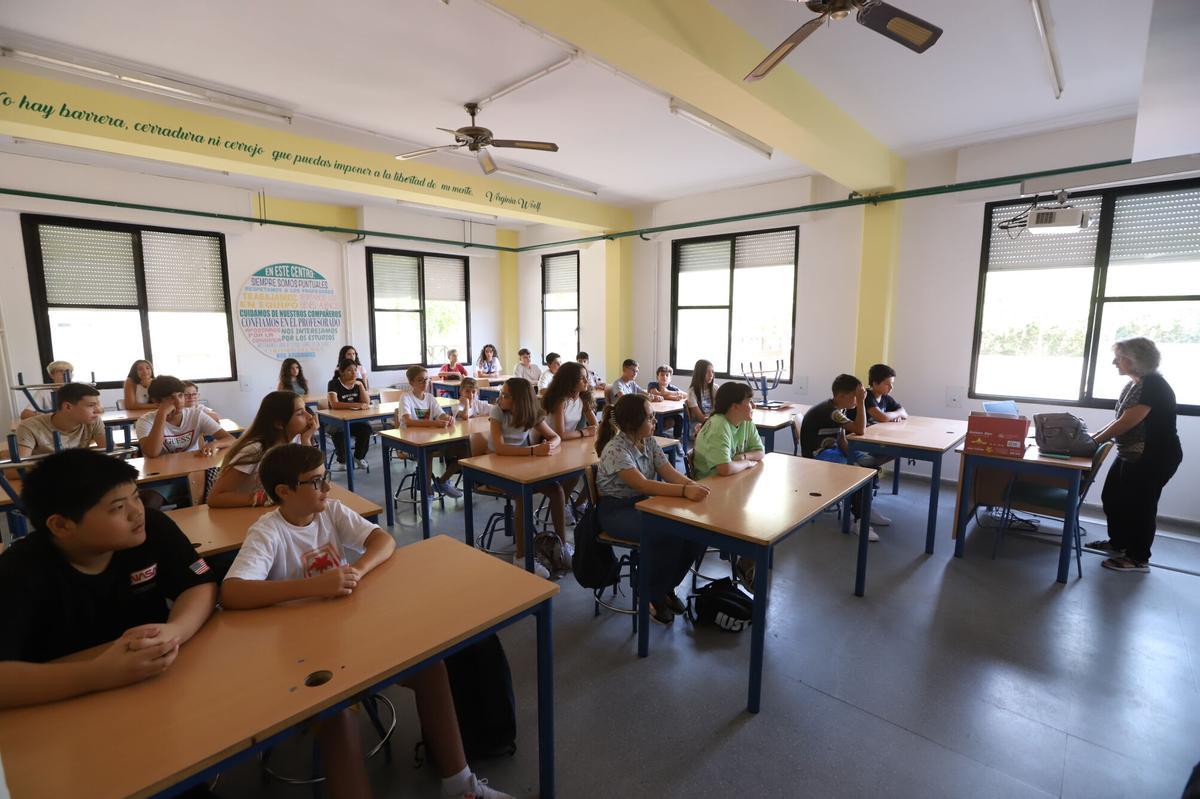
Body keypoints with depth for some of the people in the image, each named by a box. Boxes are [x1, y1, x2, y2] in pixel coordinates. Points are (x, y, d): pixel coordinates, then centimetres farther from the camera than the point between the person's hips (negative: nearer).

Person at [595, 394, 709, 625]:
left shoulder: (649, 441, 1)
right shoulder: (615, 450, -23)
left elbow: (668, 471, -8)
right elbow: (642, 484, -34)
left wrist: (691, 483, -28)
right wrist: (685, 491, -44)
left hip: (645, 503, 7)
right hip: (617, 510, -7)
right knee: (670, 535, -29)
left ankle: (668, 586, 8)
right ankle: (652, 596, -4)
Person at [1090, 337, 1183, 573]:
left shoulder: (1154, 385, -20)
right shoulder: (1133, 385, 9)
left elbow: (1126, 423, -23)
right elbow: (1120, 421, 12)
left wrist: (1093, 442, -15)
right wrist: (1094, 436, 2)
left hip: (1155, 458, -9)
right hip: (1131, 455, 9)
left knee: (1140, 504, 0)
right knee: (1112, 497, 15)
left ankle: (1138, 559, 14)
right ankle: (1118, 543, 31)